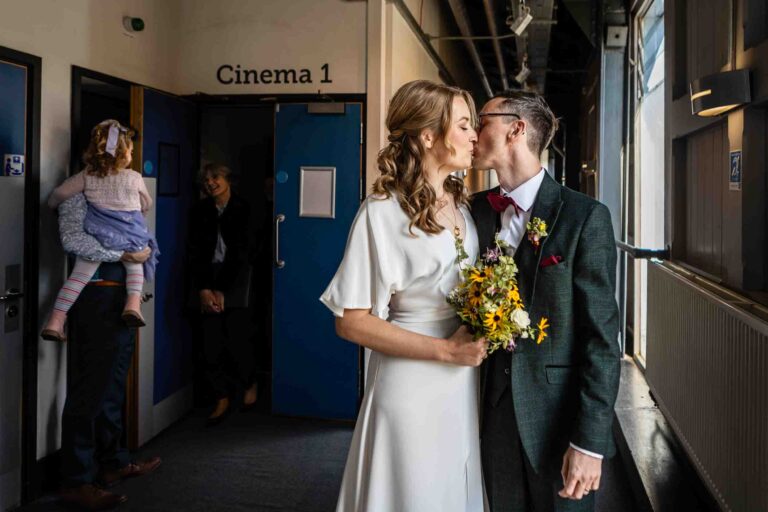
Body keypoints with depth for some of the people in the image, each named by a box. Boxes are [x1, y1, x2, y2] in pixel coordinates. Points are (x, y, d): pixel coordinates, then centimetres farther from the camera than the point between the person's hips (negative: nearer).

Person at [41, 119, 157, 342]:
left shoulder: (87, 176, 6)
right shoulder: (134, 177, 3)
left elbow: (60, 193, 8)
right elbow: (146, 205, 18)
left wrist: (53, 205, 31)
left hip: (97, 235, 1)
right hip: (130, 236, -1)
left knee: (79, 274, 6)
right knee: (135, 264, 25)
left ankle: (55, 320, 0)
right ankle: (133, 302, 0)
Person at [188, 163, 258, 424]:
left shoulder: (242, 209, -4)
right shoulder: (201, 211, 5)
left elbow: (240, 252, -8)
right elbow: (196, 252, 1)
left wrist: (222, 290, -11)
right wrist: (203, 289, -10)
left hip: (235, 278, -2)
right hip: (208, 278, 3)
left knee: (238, 337, -6)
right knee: (211, 341, -2)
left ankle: (250, 383, 22)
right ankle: (222, 398, 10)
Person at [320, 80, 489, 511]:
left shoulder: (462, 207, 6)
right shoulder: (383, 212, -14)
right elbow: (352, 321, -15)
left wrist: (484, 334, -2)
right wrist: (445, 350, -18)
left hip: (466, 389, 6)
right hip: (412, 390, -6)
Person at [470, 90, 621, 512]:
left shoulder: (586, 217, -11)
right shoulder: (476, 211, 3)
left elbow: (602, 337, -13)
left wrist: (590, 441, -15)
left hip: (559, 418, -4)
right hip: (494, 413, 4)